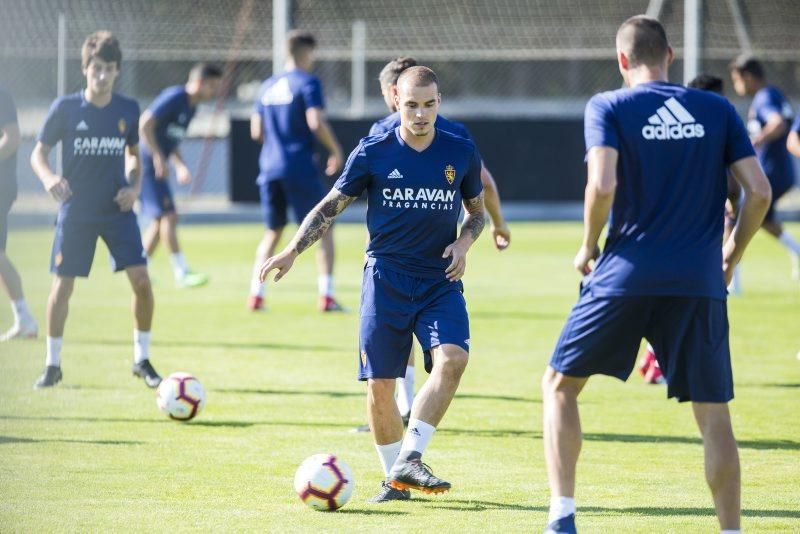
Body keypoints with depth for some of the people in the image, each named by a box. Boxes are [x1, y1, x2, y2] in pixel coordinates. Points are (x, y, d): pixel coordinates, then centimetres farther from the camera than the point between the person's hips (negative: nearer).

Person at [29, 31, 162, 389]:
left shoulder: (128, 110, 0)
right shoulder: (65, 108, -8)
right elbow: (38, 153, -2)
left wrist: (134, 186, -2)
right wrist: (49, 178, -23)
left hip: (118, 210, 2)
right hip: (75, 211, -2)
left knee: (141, 280, -10)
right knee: (62, 285, -1)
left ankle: (142, 359, 7)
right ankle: (53, 365, 14)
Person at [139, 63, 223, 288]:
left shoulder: (191, 107, 14)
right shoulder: (174, 98, -15)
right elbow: (145, 124, -21)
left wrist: (180, 165, 11)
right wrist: (158, 157, -23)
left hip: (156, 167, 10)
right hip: (146, 164, -10)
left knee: (161, 220, 12)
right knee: (168, 215, -13)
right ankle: (181, 273, -14)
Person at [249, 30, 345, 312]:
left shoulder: (267, 86, 13)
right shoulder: (306, 82, -6)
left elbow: (256, 132, 14)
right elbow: (316, 122, -19)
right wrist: (336, 150, -6)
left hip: (270, 168, 6)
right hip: (300, 167, -6)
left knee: (273, 232, 18)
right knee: (324, 228, 4)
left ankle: (255, 294, 8)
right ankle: (326, 295, -4)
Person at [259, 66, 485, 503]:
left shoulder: (461, 153, 2)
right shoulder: (372, 153, -2)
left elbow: (476, 211, 16)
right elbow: (331, 206, 5)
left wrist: (464, 243, -4)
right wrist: (293, 249, -6)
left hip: (440, 281, 0)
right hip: (385, 278, 0)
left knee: (452, 358, -25)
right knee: (379, 384, -2)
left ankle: (409, 461, -22)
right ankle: (394, 478, 16)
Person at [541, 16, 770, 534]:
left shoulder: (608, 107, 0)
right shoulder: (718, 110, 8)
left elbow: (602, 185, -14)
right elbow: (759, 191, 2)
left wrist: (588, 246, 2)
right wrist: (732, 253, 16)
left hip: (625, 276, -2)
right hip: (700, 284, 2)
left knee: (560, 385, 14)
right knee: (713, 413, 8)